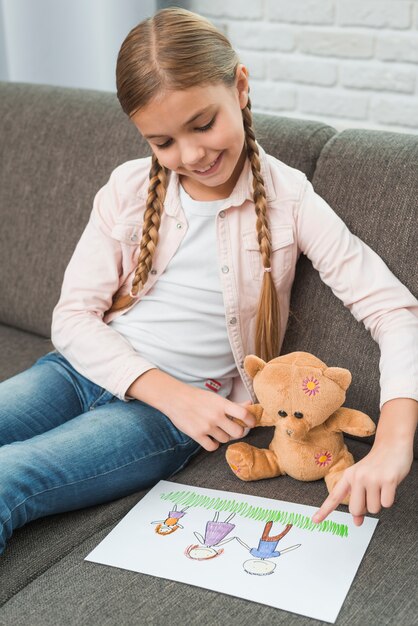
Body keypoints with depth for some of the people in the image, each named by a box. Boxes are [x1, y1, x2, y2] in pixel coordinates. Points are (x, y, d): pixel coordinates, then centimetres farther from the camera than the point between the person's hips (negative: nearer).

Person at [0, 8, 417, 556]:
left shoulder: (288, 201, -6)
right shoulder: (129, 188, 2)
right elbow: (74, 315, 1)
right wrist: (169, 391, -15)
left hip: (168, 414, -4)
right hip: (86, 368, 4)